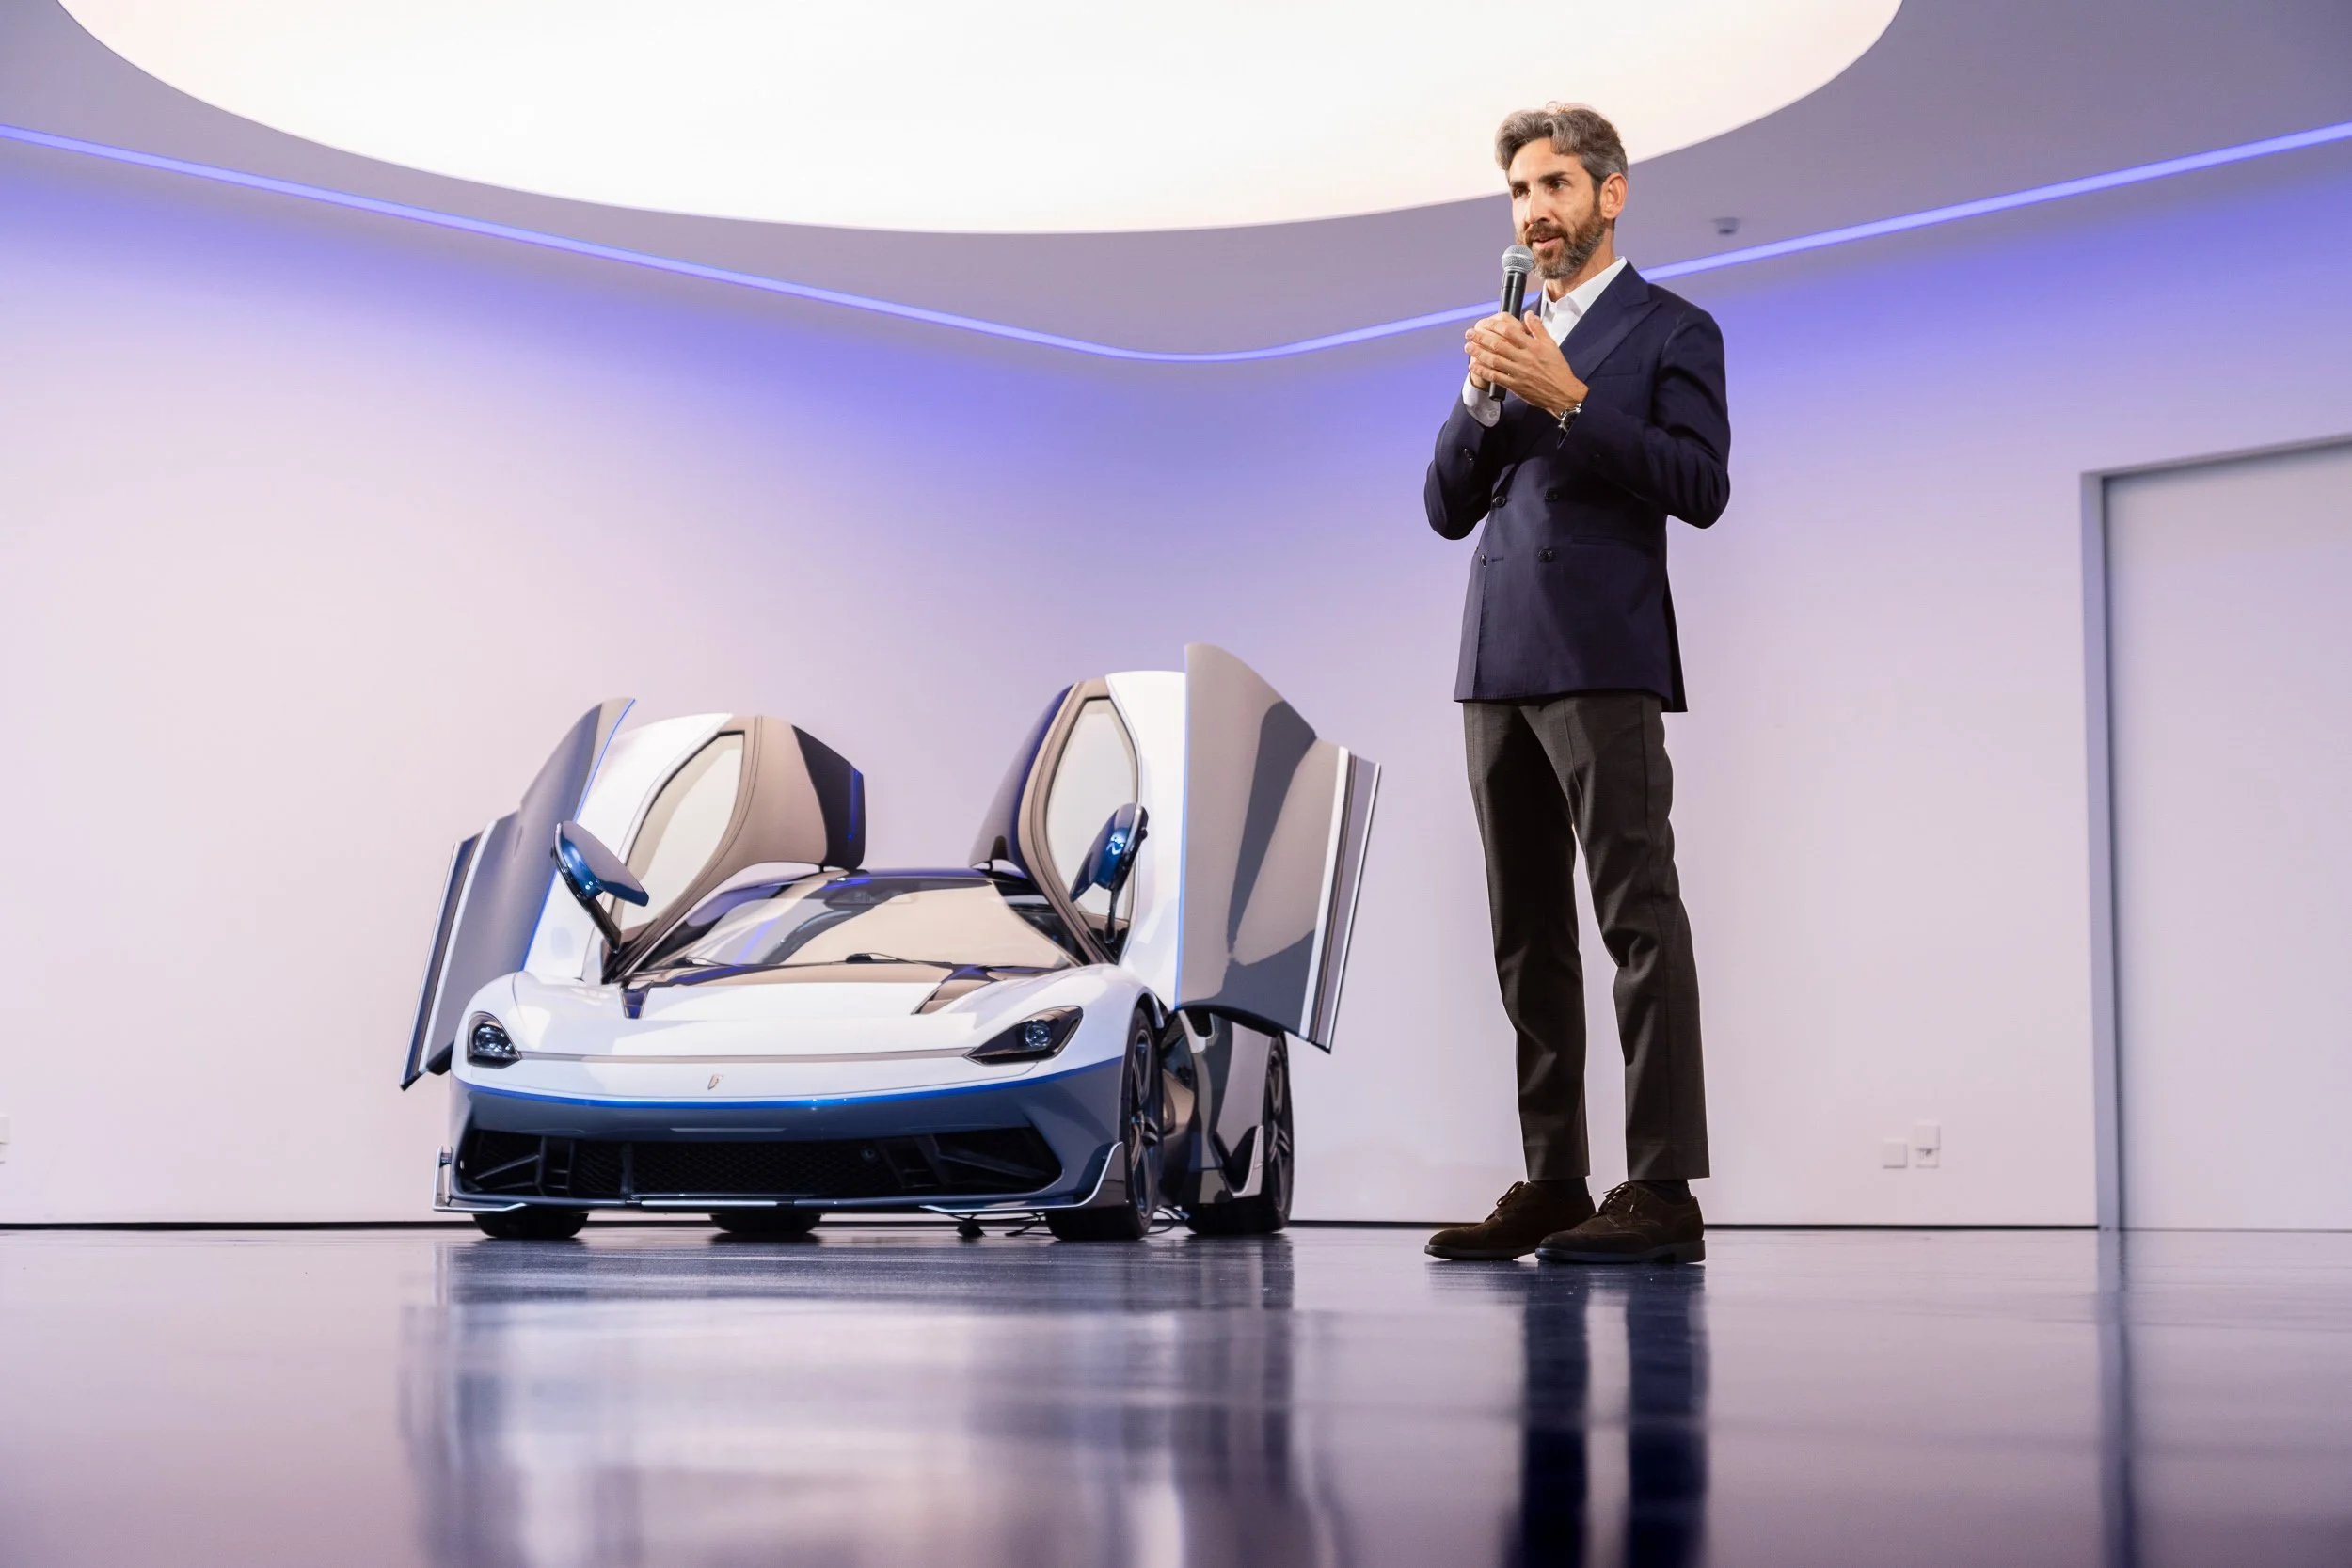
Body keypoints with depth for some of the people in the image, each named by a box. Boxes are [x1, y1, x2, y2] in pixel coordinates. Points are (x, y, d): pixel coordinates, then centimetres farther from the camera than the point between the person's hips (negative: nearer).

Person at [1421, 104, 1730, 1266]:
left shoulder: (1671, 331, 5)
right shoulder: (1509, 341, 23)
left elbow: (1701, 485, -9)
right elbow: (1447, 508, 16)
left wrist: (1569, 399, -13)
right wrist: (1482, 399, 0)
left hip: (1603, 662, -7)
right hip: (1498, 666, 7)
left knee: (1638, 917, -11)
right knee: (1528, 937, 6)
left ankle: (1663, 1192, -13)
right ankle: (1551, 1187, 9)